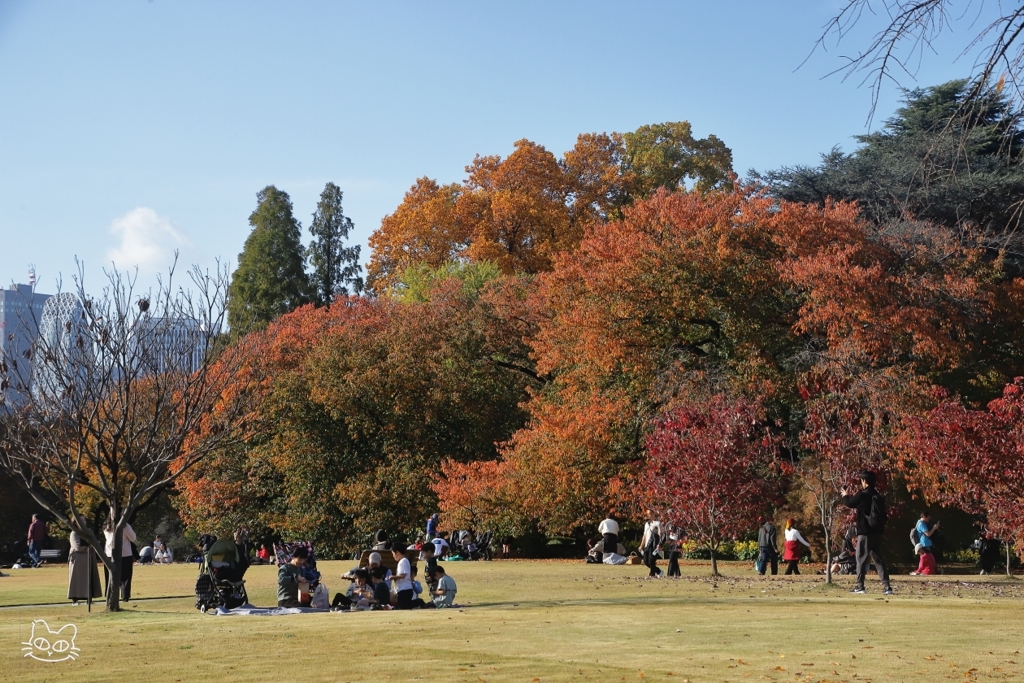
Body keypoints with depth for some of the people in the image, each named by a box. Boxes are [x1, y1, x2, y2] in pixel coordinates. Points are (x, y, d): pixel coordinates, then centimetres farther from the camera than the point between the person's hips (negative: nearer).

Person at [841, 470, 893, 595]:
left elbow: (849, 503, 3)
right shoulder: (879, 497, 9)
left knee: (861, 558, 1)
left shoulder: (862, 495, -11)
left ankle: (860, 586, -1)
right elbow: (884, 514, 15)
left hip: (865, 532, -6)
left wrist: (845, 495, 22)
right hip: (877, 533, 6)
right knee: (878, 559, 9)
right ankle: (886, 586, 1)